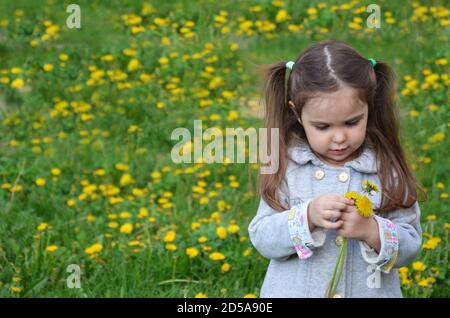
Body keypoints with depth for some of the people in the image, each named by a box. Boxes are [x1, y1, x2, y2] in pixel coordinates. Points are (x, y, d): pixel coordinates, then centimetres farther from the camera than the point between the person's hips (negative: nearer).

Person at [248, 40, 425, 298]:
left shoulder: (387, 169, -10)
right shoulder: (288, 165, -10)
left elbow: (410, 247, -8)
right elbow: (262, 239, -10)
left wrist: (371, 230, -24)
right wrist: (308, 217, -25)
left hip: (370, 291, 0)